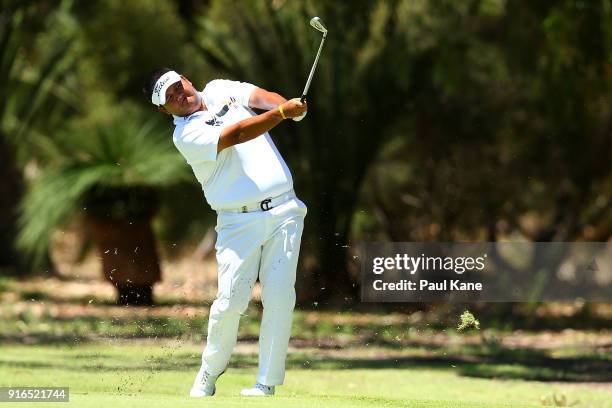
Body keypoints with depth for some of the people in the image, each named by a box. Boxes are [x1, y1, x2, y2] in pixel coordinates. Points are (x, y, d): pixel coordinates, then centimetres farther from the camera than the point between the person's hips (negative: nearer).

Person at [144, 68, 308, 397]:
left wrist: (292, 106, -23)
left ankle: (266, 383, -2)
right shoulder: (185, 135, -6)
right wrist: (283, 112, -26)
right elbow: (234, 136, -19)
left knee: (279, 299, -6)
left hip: (283, 212, 4)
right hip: (239, 223, -3)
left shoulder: (221, 90, 13)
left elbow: (260, 97, -1)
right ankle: (209, 373, 12)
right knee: (231, 301, -11)